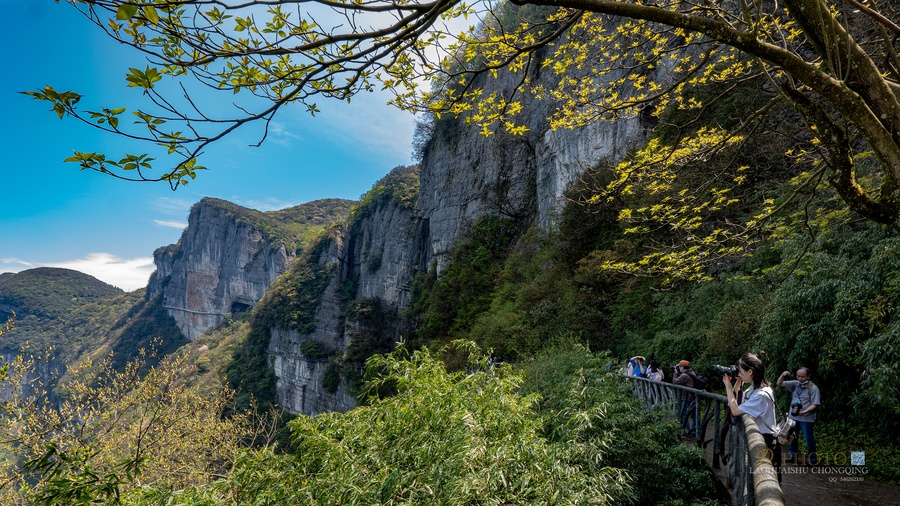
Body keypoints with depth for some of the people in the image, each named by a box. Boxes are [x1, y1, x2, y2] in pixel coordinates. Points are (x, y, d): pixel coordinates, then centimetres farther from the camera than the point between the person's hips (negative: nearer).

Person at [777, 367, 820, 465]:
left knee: (809, 439, 5)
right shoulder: (795, 384, 4)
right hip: (793, 417, 5)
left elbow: (815, 405, -13)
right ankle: (791, 455, 31)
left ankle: (812, 459, 21)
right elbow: (780, 383, 4)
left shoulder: (813, 388, -10)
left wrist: (805, 411, -27)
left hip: (806, 418, -5)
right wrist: (783, 375, -15)